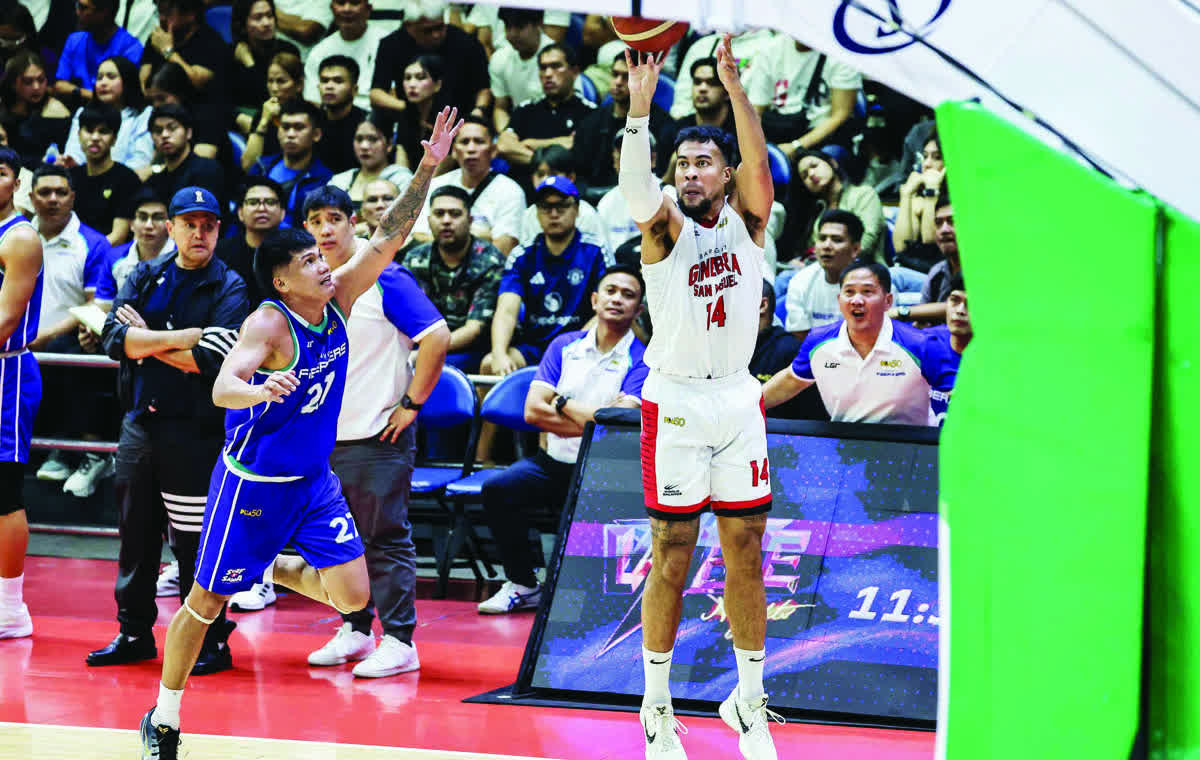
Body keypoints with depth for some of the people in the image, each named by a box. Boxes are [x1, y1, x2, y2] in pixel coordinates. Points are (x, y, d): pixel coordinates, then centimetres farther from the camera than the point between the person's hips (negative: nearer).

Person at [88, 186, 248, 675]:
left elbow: (212, 361, -17)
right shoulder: (144, 277, 9)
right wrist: (183, 337, -14)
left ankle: (211, 642, 6)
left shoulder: (230, 289, -4)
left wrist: (146, 340, -9)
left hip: (195, 432, -5)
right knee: (135, 536, 12)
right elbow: (115, 338, -6)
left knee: (197, 542, -2)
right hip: (139, 426, 5)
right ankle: (134, 633, 23)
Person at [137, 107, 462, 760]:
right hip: (253, 480, -6)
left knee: (352, 596, -5)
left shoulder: (336, 299, -3)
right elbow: (222, 388, -36)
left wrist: (429, 167, -14)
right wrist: (261, 391, -59)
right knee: (206, 602, 1)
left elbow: (387, 238, -4)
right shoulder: (268, 324, -22)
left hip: (313, 479, 6)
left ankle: (274, 572, 26)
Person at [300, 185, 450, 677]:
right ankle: (355, 630, 23)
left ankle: (399, 641, -1)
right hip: (323, 437, 7)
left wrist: (412, 405, -13)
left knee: (386, 539, -4)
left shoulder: (385, 279, -10)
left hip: (377, 436, -7)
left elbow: (437, 337, -14)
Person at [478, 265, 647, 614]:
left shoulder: (640, 361, -2)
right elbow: (533, 411, 2)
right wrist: (592, 418, -5)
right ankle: (522, 585, -5)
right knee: (497, 488, -22)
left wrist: (563, 405, -4)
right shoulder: (565, 346, 11)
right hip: (554, 462, 4)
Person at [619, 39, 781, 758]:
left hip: (738, 400, 3)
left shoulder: (746, 220, 5)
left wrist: (735, 87, -30)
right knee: (672, 556, 0)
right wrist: (640, 106, -40)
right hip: (676, 405, -3)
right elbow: (636, 186, -24)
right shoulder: (666, 227, -2)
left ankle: (748, 701, 14)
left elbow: (758, 160, -14)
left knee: (745, 552, 5)